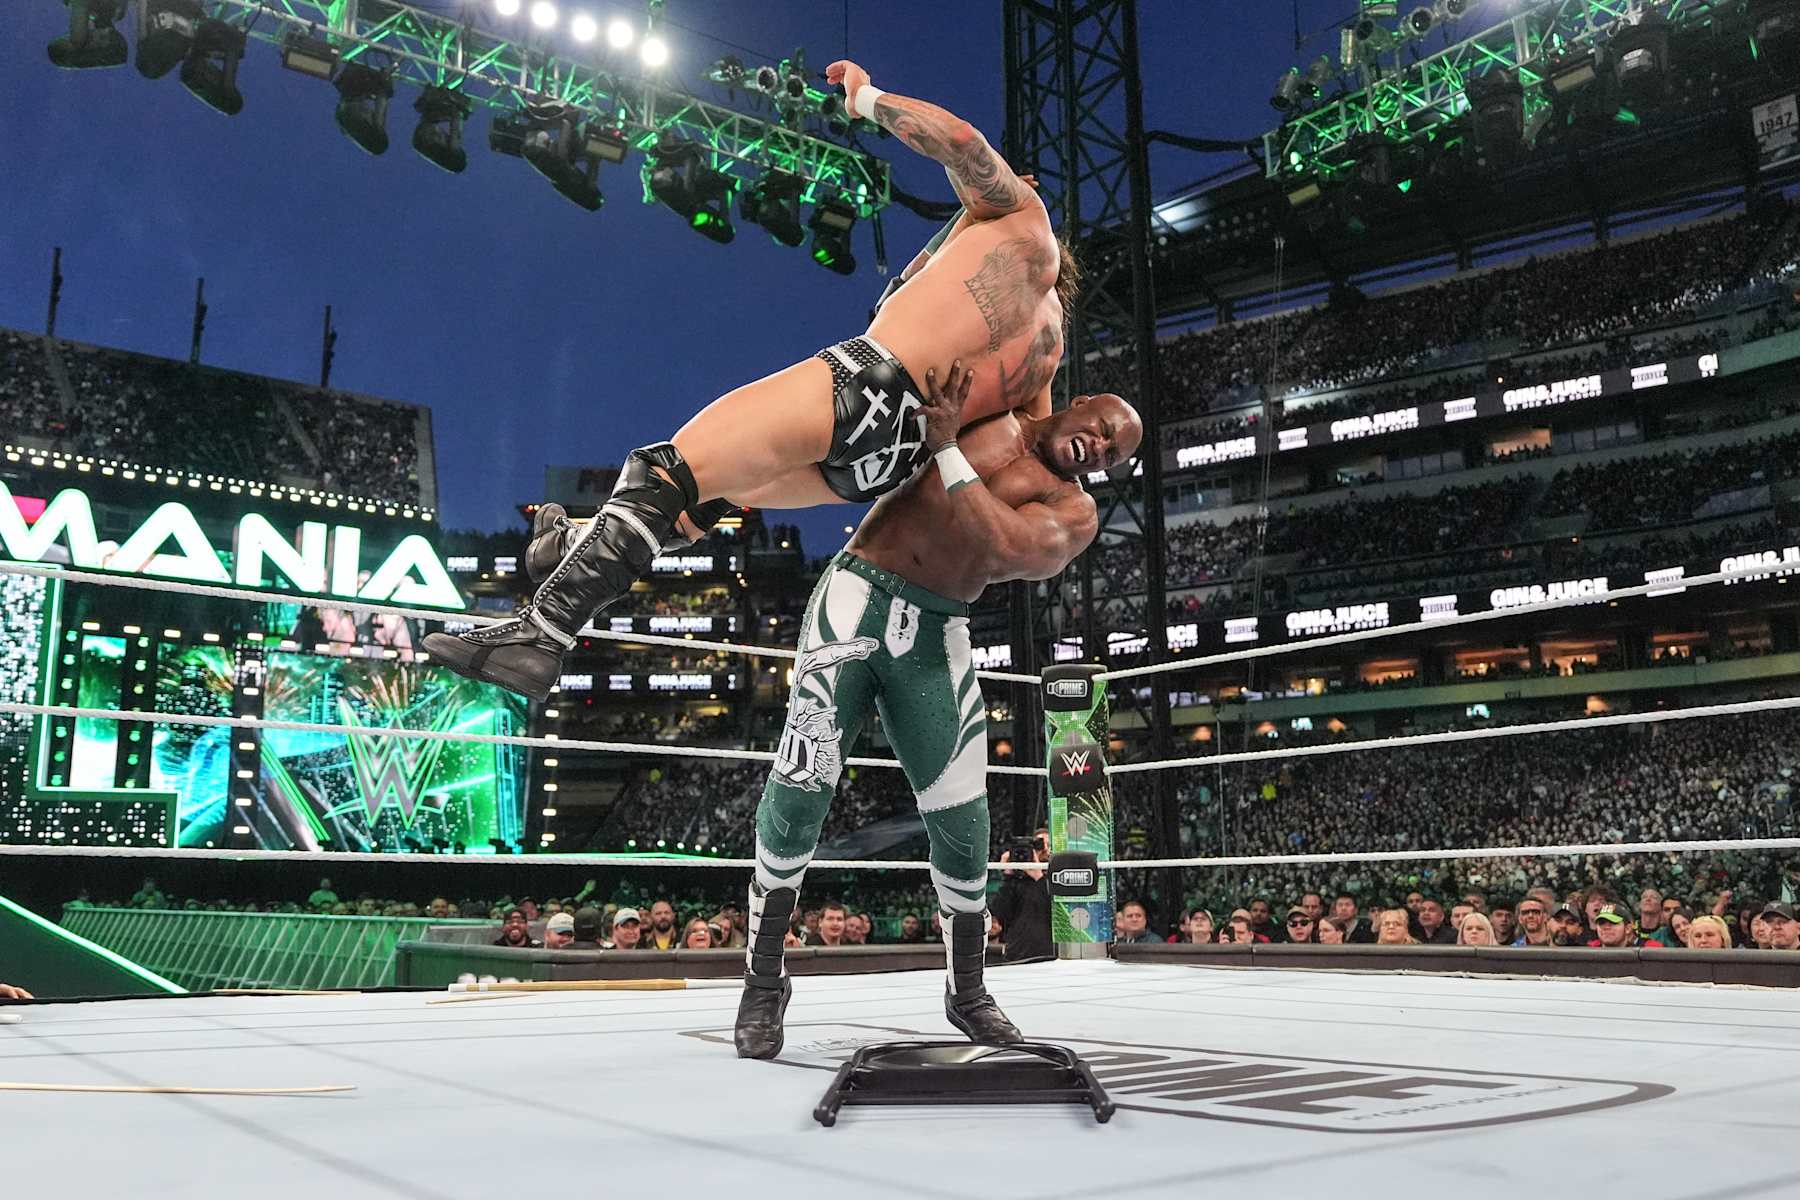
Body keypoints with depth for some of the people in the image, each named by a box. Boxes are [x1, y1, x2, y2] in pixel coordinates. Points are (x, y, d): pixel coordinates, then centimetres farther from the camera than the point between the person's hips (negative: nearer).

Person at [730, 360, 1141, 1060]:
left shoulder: (1075, 515, 6)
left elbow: (1008, 549, -14)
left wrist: (947, 449, -15)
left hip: (935, 634, 1)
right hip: (858, 592, -1)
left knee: (962, 824, -2)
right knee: (800, 785, -13)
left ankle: (967, 993, 21)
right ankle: (763, 979, 4)